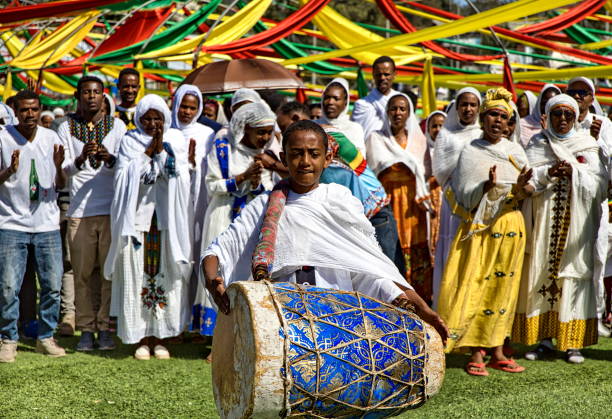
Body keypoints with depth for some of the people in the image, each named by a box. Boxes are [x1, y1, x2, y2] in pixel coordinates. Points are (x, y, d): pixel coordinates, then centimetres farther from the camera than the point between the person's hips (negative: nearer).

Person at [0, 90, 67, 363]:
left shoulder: (51, 138, 7)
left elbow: (60, 185, 10)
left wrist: (58, 166, -10)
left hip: (47, 224, 3)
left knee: (52, 284, 2)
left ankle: (46, 338, 16)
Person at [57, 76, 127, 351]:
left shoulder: (117, 126, 7)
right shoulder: (67, 128, 7)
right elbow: (63, 170, 0)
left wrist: (109, 159, -21)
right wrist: (80, 159, -20)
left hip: (111, 209, 0)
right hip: (79, 210, 0)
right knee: (83, 272, 0)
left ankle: (104, 329, 5)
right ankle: (86, 330, 8)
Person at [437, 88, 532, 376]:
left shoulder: (516, 151, 9)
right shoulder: (470, 152, 1)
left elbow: (528, 192, 7)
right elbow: (465, 198, -4)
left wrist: (522, 187, -15)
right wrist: (487, 186, -22)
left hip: (510, 226, 3)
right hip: (480, 227, -3)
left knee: (503, 287, 4)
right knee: (476, 287, -8)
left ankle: (497, 351, 9)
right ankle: (477, 353, -4)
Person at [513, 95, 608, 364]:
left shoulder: (587, 146, 9)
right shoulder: (537, 144, 11)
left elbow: (599, 184, 1)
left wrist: (575, 174, -15)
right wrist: (548, 173, -17)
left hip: (576, 222, -1)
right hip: (543, 222, 1)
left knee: (573, 276, -4)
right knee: (541, 274, -2)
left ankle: (573, 343, 0)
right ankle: (544, 339, 6)